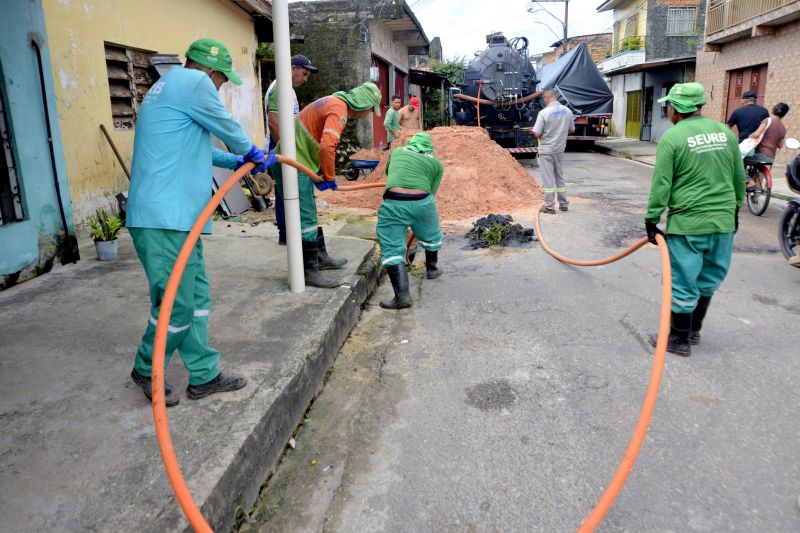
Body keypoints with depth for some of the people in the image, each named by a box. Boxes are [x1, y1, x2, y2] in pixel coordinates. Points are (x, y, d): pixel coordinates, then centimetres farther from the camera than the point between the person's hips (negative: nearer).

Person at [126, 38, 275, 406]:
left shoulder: (168, 86, 25)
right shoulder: (193, 81, -9)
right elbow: (227, 127, 1)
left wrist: (238, 162, 34)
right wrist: (252, 154, 20)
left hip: (174, 216, 11)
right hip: (166, 218, -11)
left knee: (197, 296, 13)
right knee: (177, 305, -1)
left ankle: (203, 375, 21)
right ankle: (146, 370, 21)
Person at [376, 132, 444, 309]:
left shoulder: (397, 152, 24)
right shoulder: (436, 163, 18)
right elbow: (432, 191, 12)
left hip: (393, 203, -1)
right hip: (422, 202, 1)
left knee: (392, 249, 1)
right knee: (431, 236, 28)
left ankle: (402, 295, -9)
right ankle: (431, 269, 49)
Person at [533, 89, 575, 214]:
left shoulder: (544, 112, -17)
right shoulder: (567, 111, -1)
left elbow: (537, 134, -16)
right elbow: (571, 130, 9)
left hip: (546, 150, -5)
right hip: (560, 149, 5)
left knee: (548, 179, 2)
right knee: (560, 177, 17)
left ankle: (549, 207, 6)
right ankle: (564, 204, 23)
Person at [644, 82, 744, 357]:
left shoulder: (671, 138, -10)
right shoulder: (725, 132, 8)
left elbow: (661, 185, -11)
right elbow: (739, 177, 14)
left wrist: (651, 220, -4)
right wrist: (734, 209, 25)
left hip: (688, 223, -6)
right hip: (723, 221, 6)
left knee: (683, 284, 5)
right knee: (708, 280, 19)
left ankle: (680, 340, 16)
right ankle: (693, 330, 34)